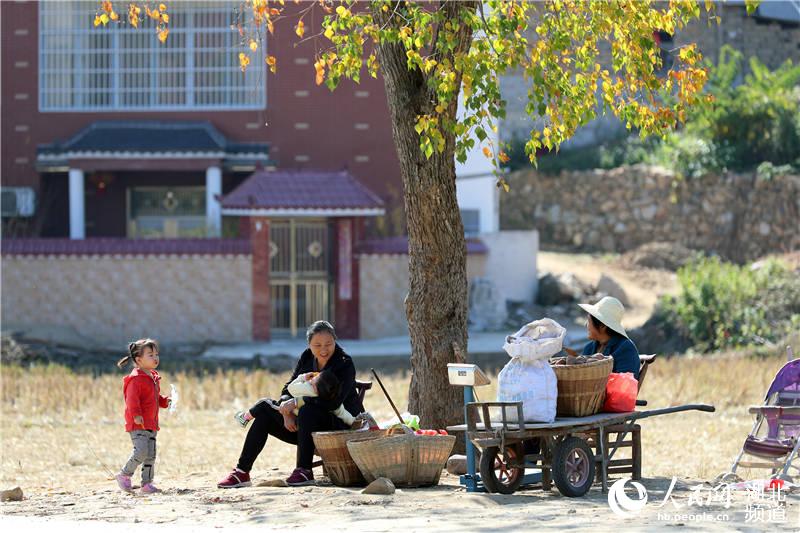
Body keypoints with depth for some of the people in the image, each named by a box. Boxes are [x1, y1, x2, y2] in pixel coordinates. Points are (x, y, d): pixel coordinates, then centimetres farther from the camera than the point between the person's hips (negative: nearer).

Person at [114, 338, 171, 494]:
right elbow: (132, 399, -20)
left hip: (151, 423, 9)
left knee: (151, 455, 7)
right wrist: (136, 415, -30)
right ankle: (124, 475, 1)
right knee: (141, 451, -16)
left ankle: (147, 483, 11)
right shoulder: (135, 379, -12)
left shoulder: (153, 378, 17)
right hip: (138, 424, -9)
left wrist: (165, 401, 11)